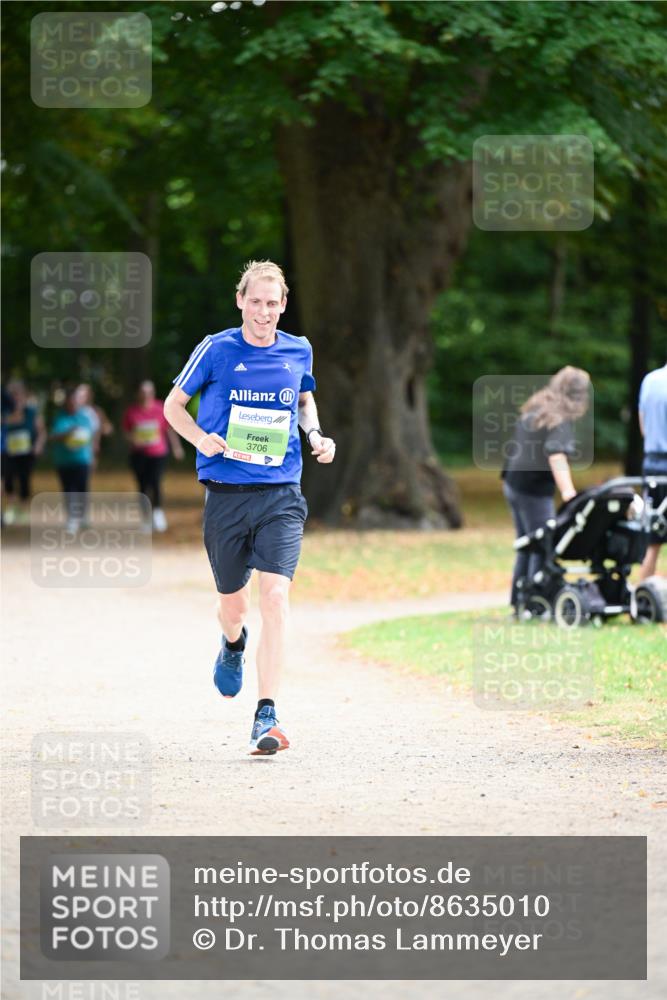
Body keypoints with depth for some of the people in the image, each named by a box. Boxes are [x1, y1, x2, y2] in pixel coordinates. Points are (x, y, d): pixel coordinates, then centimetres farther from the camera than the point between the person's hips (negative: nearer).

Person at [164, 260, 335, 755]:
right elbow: (174, 405, 8)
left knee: (275, 596, -16)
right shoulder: (216, 350, -2)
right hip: (226, 494, 0)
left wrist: (316, 435, 7)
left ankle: (267, 717, -17)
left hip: (281, 494, 0)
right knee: (233, 604, 11)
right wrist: (202, 438, -11)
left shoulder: (299, 351, 6)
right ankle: (233, 644, 51)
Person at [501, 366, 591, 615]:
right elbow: (556, 456, -32)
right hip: (534, 491, -9)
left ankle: (517, 603, 22)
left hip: (513, 484, 9)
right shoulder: (560, 421, -17)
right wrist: (568, 491, -42)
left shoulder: (533, 410, 10)